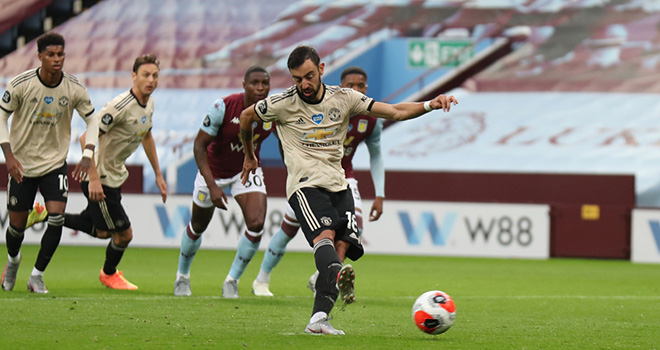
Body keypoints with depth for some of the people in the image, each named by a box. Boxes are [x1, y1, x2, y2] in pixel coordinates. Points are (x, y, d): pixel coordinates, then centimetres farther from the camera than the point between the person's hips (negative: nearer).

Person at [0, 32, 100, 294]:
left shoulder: (75, 90, -10)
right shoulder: (21, 84, -15)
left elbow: (92, 120, 4)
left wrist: (87, 155, -9)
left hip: (55, 163, 1)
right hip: (22, 164, -1)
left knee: (57, 217, -17)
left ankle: (37, 276, -1)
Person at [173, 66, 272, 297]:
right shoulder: (223, 107, -29)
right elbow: (199, 145, -22)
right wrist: (212, 186, -29)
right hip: (214, 171, -2)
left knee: (256, 224, -19)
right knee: (198, 226, 13)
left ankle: (232, 281, 2)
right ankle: (182, 276, 41)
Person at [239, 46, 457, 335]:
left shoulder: (343, 98, 7)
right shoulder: (283, 104, 0)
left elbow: (395, 112, 6)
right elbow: (246, 117, 19)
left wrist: (430, 105, -9)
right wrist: (249, 155, 32)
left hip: (338, 187, 4)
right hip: (306, 185, -4)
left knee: (341, 247, -13)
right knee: (325, 236, -31)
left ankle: (318, 319, -15)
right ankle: (339, 279, -60)